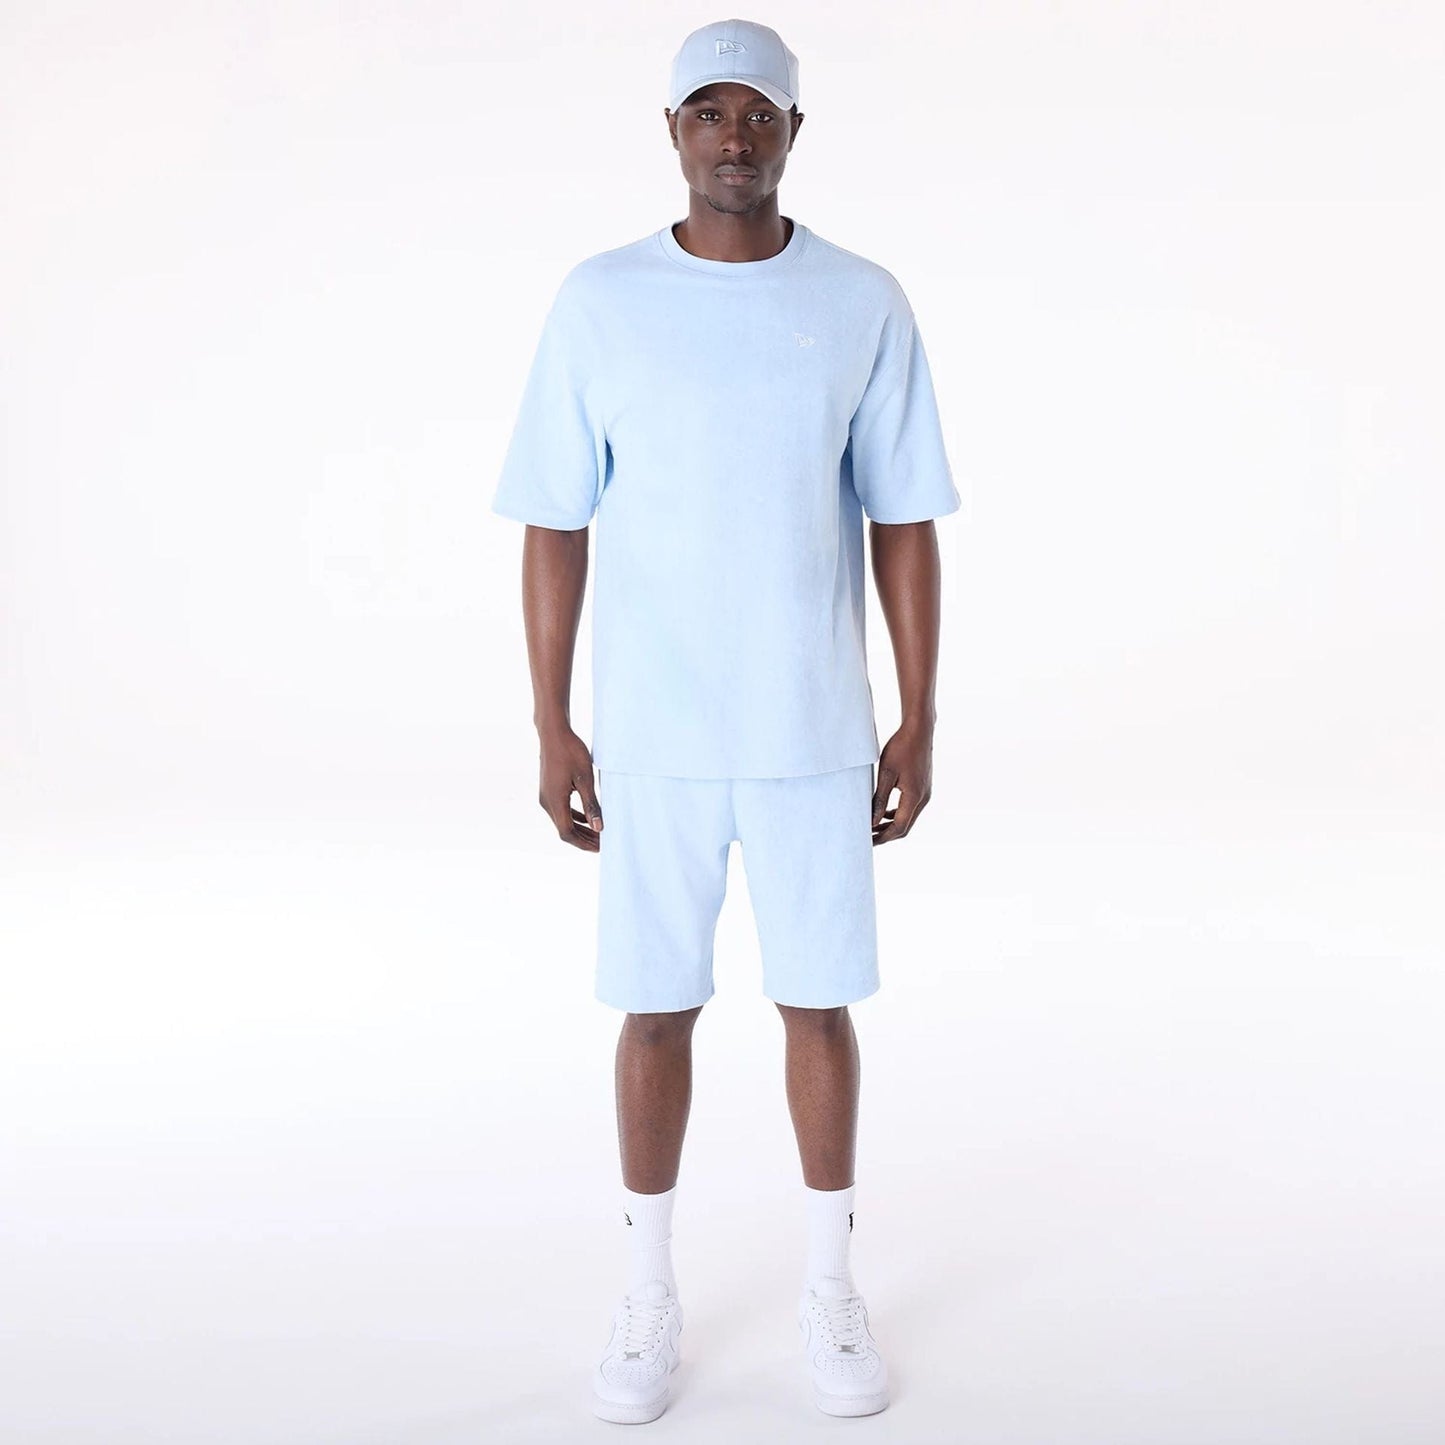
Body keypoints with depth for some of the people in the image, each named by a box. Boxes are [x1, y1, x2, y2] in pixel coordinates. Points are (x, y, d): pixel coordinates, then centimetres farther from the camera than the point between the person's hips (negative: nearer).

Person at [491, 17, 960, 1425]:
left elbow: (904, 525, 2)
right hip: (651, 729, 0)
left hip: (815, 728, 1)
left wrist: (919, 721, -1)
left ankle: (828, 1282, 25)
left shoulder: (866, 304, -1)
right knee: (657, 1004, 7)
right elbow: (555, 526, 0)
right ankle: (650, 1291, 24)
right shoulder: (598, 302, -2)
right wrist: (551, 727, -3)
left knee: (817, 999, 7)